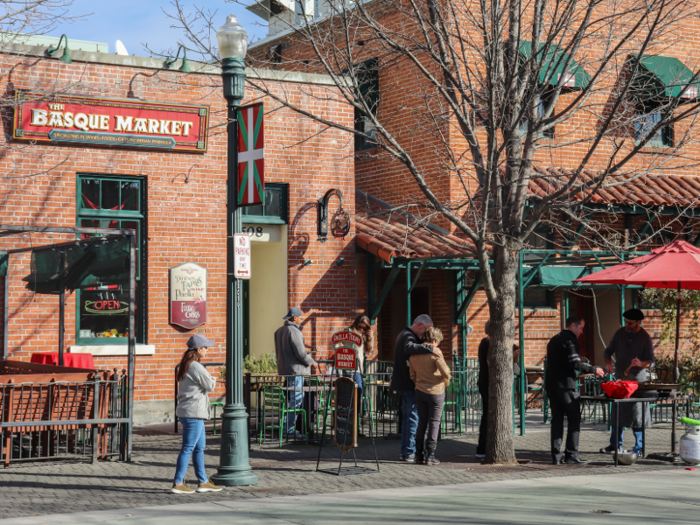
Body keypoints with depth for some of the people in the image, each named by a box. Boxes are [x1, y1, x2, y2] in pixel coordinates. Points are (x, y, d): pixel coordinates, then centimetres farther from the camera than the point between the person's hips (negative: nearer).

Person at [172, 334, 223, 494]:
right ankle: (178, 483, -3)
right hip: (193, 413, -10)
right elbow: (210, 386, -10)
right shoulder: (196, 367, -16)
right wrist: (212, 379, 9)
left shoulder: (185, 366, 15)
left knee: (200, 447, 15)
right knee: (188, 448, -6)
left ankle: (203, 482, 22)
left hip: (186, 411, 10)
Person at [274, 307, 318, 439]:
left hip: (283, 369, 9)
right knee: (296, 399, -6)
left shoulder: (279, 331, 14)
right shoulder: (294, 332, -16)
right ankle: (289, 430, -8)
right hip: (295, 370, -9)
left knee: (290, 398, 16)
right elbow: (301, 353, -18)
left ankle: (286, 427, 17)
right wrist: (312, 362, -3)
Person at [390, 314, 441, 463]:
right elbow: (409, 348, -38)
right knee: (413, 417, -8)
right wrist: (430, 348, -40)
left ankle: (405, 451, 20)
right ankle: (409, 453, -7)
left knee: (407, 417, 15)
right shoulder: (408, 336, -16)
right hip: (408, 384, -11)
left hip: (404, 384, 11)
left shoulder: (405, 334, 18)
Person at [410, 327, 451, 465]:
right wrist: (446, 379, 1)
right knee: (434, 422, 2)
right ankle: (430, 455, 1)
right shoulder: (435, 352, -14)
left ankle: (419, 454, 12)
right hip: (435, 391, -5)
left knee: (422, 422, 12)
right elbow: (445, 372, -20)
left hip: (420, 391, 5)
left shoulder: (413, 354, 5)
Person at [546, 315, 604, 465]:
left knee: (557, 419, 8)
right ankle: (571, 455, -4)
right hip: (565, 384, -8)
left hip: (551, 384, 8)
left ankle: (556, 456, 5)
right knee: (574, 419, -1)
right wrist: (593, 369, -8)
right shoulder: (570, 340, -9)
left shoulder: (554, 340, 18)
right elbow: (575, 363, -18)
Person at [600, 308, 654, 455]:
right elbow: (608, 351, 12)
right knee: (617, 413, 6)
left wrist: (641, 363, -30)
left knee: (637, 415, -3)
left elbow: (651, 361, -8)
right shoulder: (620, 333, 5)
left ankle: (638, 448, 3)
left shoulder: (645, 338, -5)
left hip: (637, 380, -4)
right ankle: (615, 445, 14)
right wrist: (608, 363, -9)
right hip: (620, 379, 4)